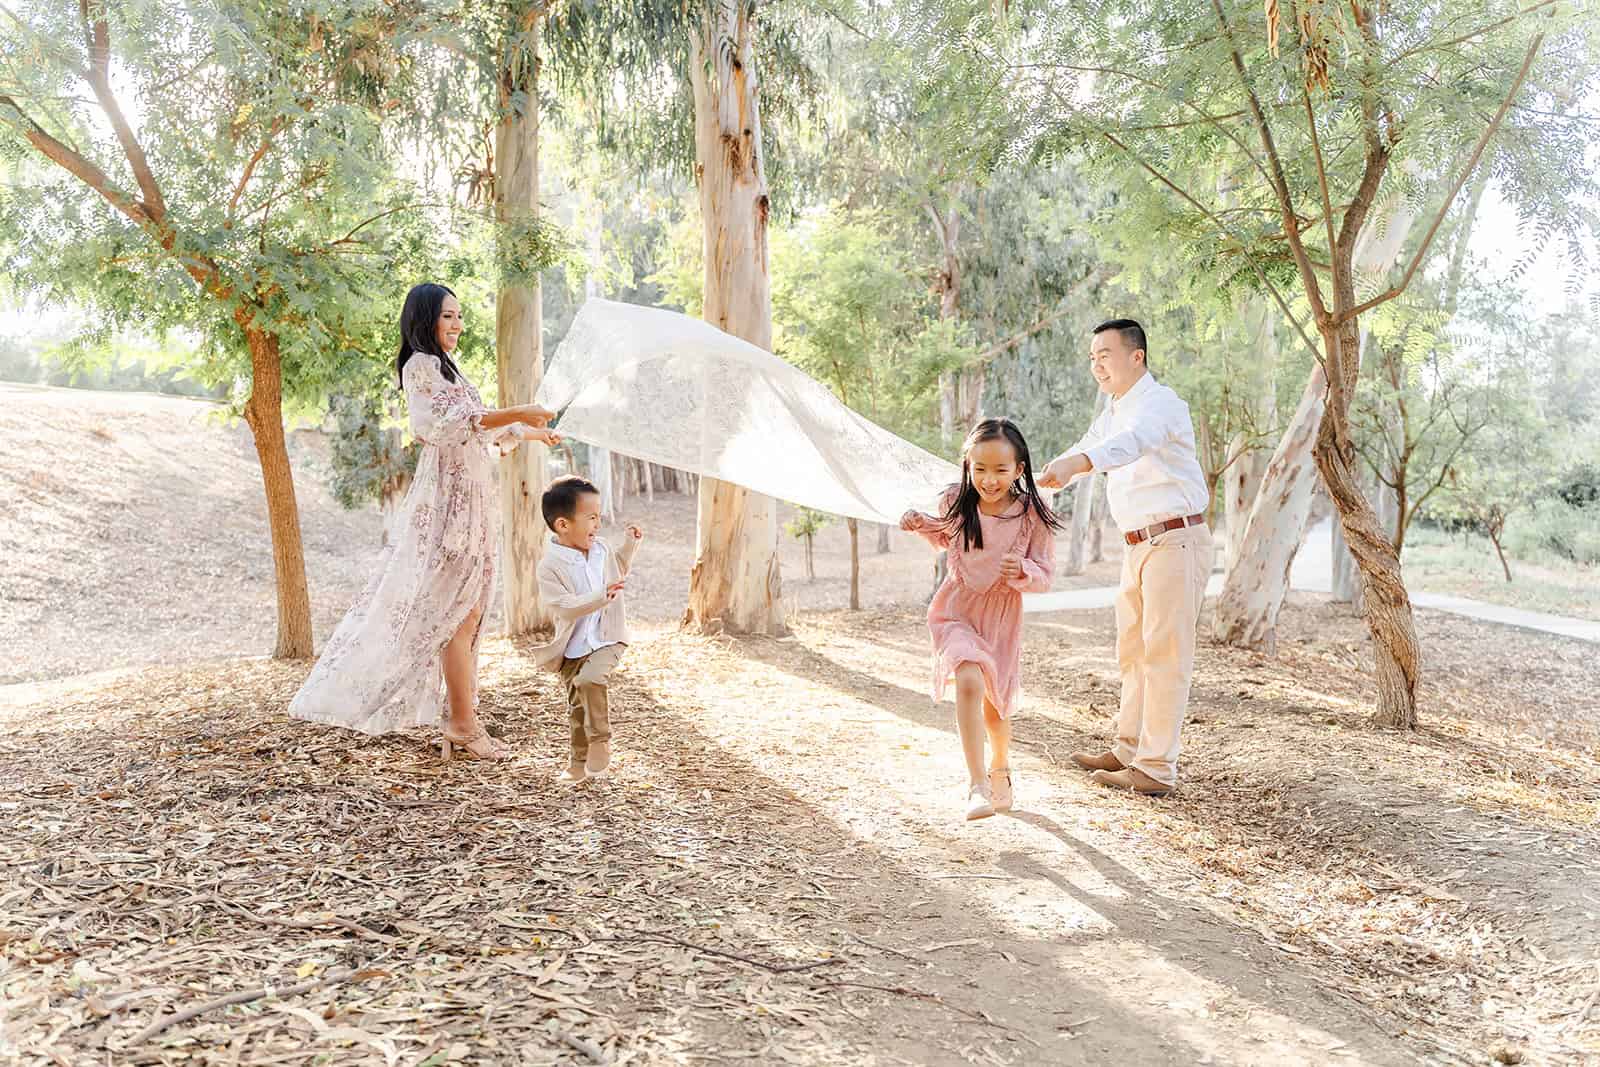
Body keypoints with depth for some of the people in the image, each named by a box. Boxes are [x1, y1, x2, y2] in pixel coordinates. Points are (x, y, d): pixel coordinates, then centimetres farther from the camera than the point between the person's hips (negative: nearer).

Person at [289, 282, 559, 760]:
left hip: (470, 497, 9)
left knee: (467, 612, 7)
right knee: (458, 612, -9)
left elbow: (482, 434, 29)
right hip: (449, 499, -9)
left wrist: (530, 433, 34)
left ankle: (463, 721, 10)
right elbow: (457, 420, -20)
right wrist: (520, 413, -22)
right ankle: (463, 724, -5)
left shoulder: (444, 367, 23)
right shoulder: (421, 366, -6)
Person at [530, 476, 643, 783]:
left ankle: (600, 741, -10)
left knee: (589, 679, -27)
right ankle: (580, 761, 28)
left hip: (606, 639, 1)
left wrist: (629, 545, 15)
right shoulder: (550, 566, -16)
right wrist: (601, 597, -35)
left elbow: (617, 571, 26)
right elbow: (564, 606, -25)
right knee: (577, 705, 10)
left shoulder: (602, 550, 3)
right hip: (573, 647, -1)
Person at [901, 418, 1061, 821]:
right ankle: (977, 784, -19)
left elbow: (1044, 576, -11)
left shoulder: (1033, 515, -16)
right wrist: (920, 523, -6)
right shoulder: (956, 503, -10)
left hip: (1002, 617, 1)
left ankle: (1000, 770, 45)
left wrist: (1022, 570, -32)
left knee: (995, 706, 14)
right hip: (956, 609, 0)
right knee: (970, 682, -26)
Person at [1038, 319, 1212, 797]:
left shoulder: (1159, 403, -16)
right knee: (1133, 649, 15)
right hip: (1140, 544, 10)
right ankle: (1128, 749, 26)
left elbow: (1131, 442, -37)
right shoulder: (1115, 410, 16)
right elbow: (1088, 448, 22)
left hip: (1176, 541, -10)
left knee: (1164, 651, -8)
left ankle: (1156, 769, -4)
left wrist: (1074, 464, -55)